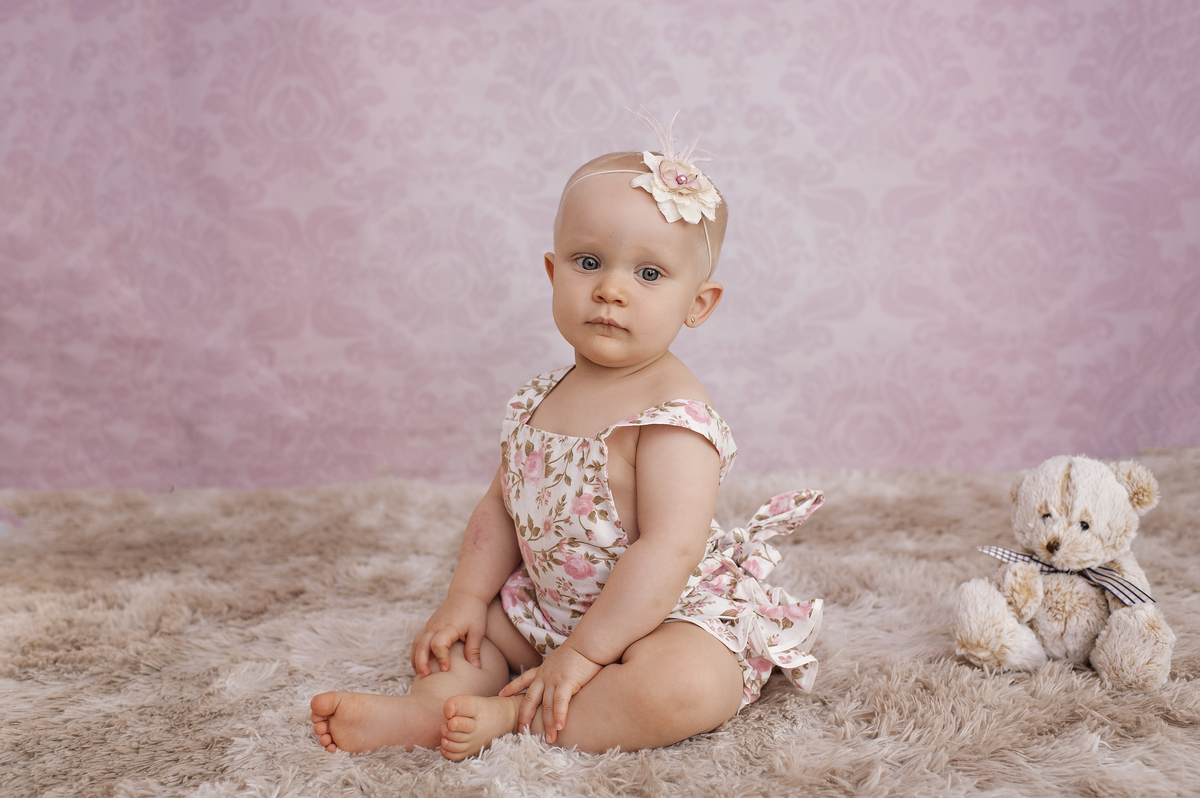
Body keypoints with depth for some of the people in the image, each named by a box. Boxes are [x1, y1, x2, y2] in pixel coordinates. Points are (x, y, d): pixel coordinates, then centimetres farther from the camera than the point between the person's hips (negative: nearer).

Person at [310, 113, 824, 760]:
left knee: (679, 689, -34)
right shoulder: (541, 402, 0)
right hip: (551, 608, 7)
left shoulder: (672, 414, -24)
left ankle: (510, 714, -23)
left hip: (667, 616, -7)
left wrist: (583, 652, -28)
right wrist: (466, 599, -2)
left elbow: (667, 553, -29)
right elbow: (501, 506, 8)